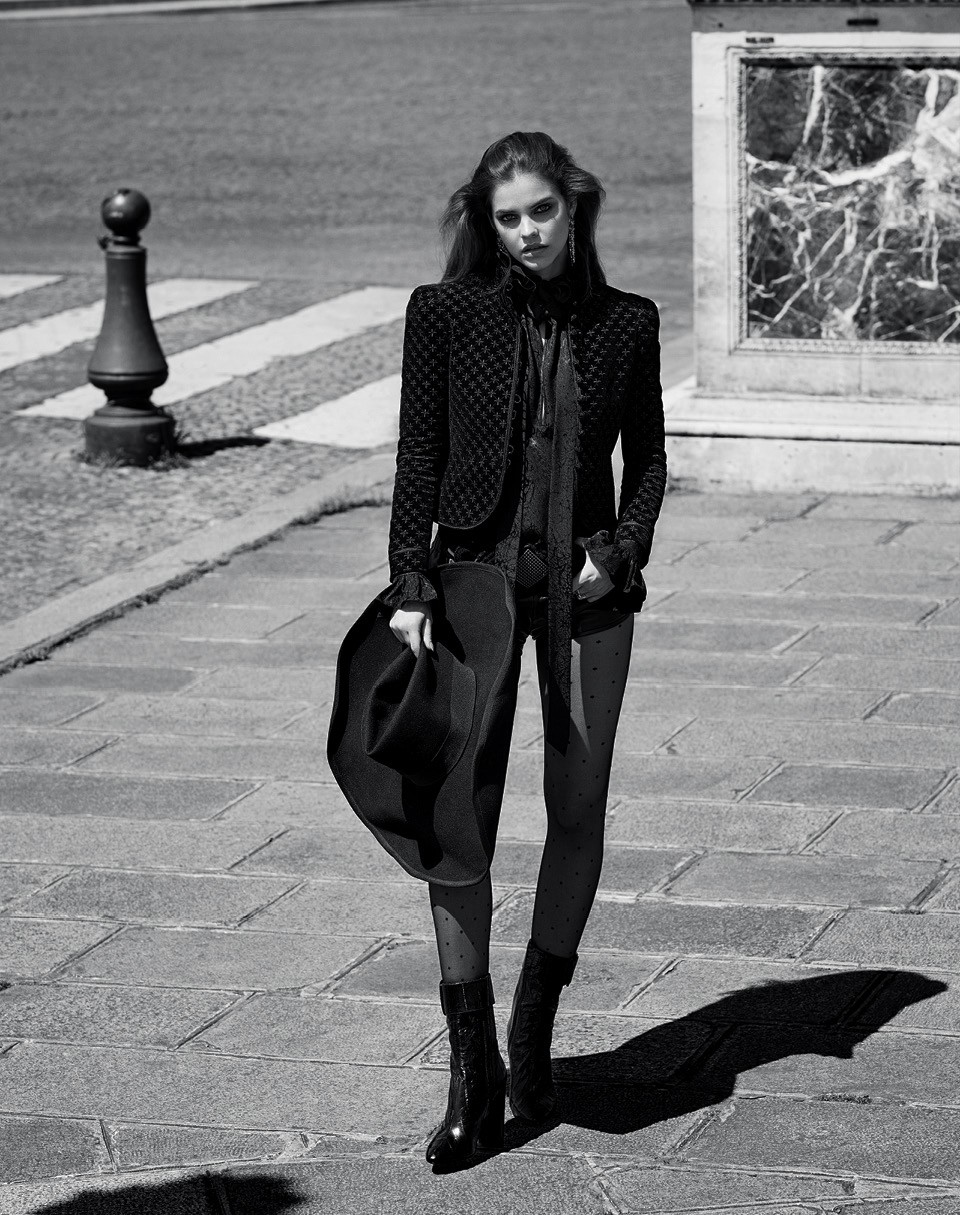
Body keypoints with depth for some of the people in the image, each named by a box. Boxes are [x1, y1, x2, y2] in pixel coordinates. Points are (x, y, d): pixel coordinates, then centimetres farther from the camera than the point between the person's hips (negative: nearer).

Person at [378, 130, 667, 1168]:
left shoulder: (625, 323, 2)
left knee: (578, 809, 6)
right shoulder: (446, 315, -3)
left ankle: (537, 1019, 26)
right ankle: (473, 1065, 0)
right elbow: (418, 461, -2)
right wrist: (409, 590, -10)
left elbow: (648, 459, 11)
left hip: (587, 586, 2)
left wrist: (622, 550, -5)